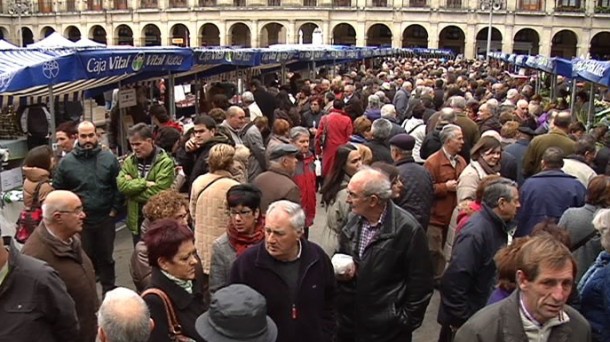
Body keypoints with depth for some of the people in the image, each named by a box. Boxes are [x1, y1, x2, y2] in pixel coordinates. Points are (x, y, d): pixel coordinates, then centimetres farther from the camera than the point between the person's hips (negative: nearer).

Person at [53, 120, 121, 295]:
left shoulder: (109, 158, -4)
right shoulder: (66, 162, -4)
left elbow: (119, 186, -1)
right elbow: (57, 190, 2)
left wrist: (115, 209, -4)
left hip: (105, 218, 0)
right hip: (79, 221, 0)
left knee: (106, 257, 14)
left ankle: (109, 292, 30)